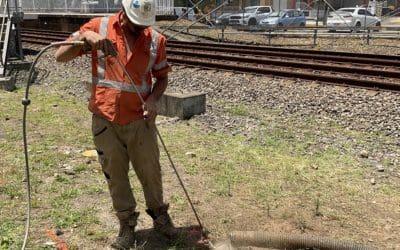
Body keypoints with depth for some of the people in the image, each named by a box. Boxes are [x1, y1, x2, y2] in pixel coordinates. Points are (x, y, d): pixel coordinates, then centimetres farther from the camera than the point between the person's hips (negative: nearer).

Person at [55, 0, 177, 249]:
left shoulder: (156, 40, -3)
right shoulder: (99, 27, -5)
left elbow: (162, 77, 7)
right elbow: (61, 56, -5)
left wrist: (153, 99, -13)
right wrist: (84, 37, -23)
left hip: (140, 119, 0)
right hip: (105, 120, 0)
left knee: (151, 172, 12)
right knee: (115, 175, 11)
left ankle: (160, 216, 36)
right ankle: (127, 223, 30)